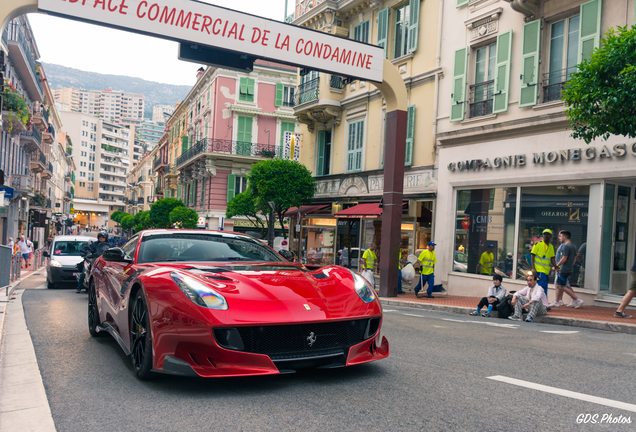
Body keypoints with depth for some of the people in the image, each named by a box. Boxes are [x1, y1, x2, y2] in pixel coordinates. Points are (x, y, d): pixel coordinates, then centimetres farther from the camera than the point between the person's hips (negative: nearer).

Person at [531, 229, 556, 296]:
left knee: (545, 288, 10)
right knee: (542, 287, -14)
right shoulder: (538, 244, -4)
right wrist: (533, 268, -14)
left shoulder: (551, 247, 13)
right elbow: (532, 256, -6)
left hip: (546, 270, 6)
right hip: (539, 270, -6)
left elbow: (552, 259, 13)